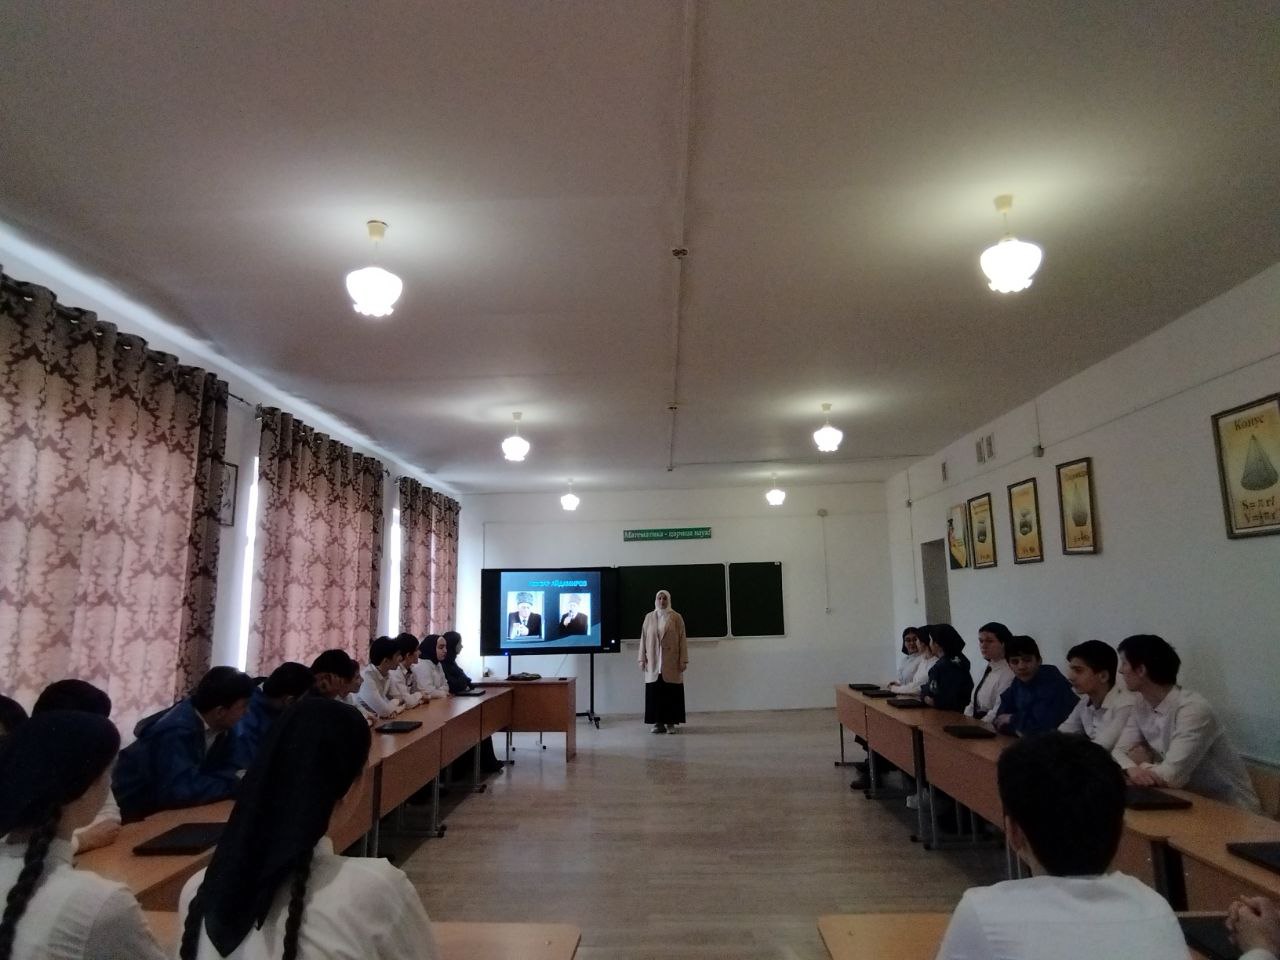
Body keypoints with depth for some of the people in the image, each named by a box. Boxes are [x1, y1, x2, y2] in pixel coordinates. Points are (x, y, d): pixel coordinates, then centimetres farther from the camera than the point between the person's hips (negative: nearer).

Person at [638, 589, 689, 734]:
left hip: (671, 661, -2)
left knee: (671, 692, -1)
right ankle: (658, 722, 8)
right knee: (655, 691, 1)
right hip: (653, 662, 2)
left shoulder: (676, 617, 0)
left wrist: (683, 660, -7)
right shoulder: (649, 617, 7)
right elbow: (643, 639, 7)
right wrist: (642, 659, 2)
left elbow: (682, 639, -2)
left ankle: (671, 723, 7)